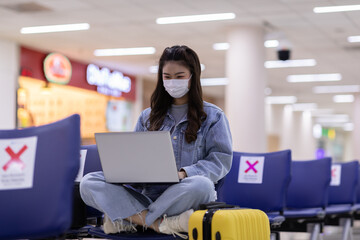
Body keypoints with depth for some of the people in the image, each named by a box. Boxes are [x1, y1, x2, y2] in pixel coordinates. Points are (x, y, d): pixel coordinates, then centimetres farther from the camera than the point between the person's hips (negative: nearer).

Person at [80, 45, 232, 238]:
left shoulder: (212, 116, 10)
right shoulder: (148, 117, 22)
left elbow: (221, 160, 0)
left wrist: (184, 173, -17)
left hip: (185, 195, -3)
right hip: (148, 194, 3)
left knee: (201, 185, -41)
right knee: (89, 182, -18)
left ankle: (128, 220, -27)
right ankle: (159, 223, -33)